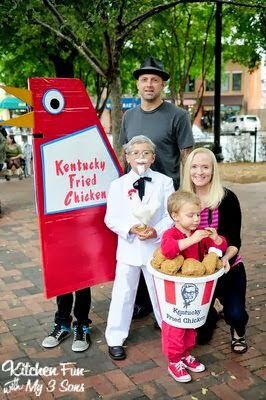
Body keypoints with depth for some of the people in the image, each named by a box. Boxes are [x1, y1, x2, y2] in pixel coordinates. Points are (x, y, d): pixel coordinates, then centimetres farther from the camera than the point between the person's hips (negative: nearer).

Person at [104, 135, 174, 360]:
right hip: (128, 247, 0)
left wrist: (157, 230, -19)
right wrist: (130, 228, -19)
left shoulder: (164, 182, -1)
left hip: (157, 247, 0)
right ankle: (115, 338, 23)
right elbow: (111, 218, -3)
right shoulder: (118, 185, -1)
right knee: (123, 293, 8)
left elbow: (172, 215, -3)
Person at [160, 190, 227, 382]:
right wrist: (192, 239, -44)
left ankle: (186, 354, 40)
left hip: (194, 289, 7)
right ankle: (174, 362, 22)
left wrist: (215, 238, -18)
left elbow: (222, 247, 4)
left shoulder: (200, 233, 2)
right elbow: (167, 249, -42)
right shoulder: (171, 234, -19)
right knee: (175, 327, 6)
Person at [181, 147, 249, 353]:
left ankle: (238, 332, 27)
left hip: (227, 267, -2)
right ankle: (210, 320, 45)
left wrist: (225, 257, -30)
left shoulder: (227, 199, -14)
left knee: (235, 314, -14)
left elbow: (235, 240, -11)